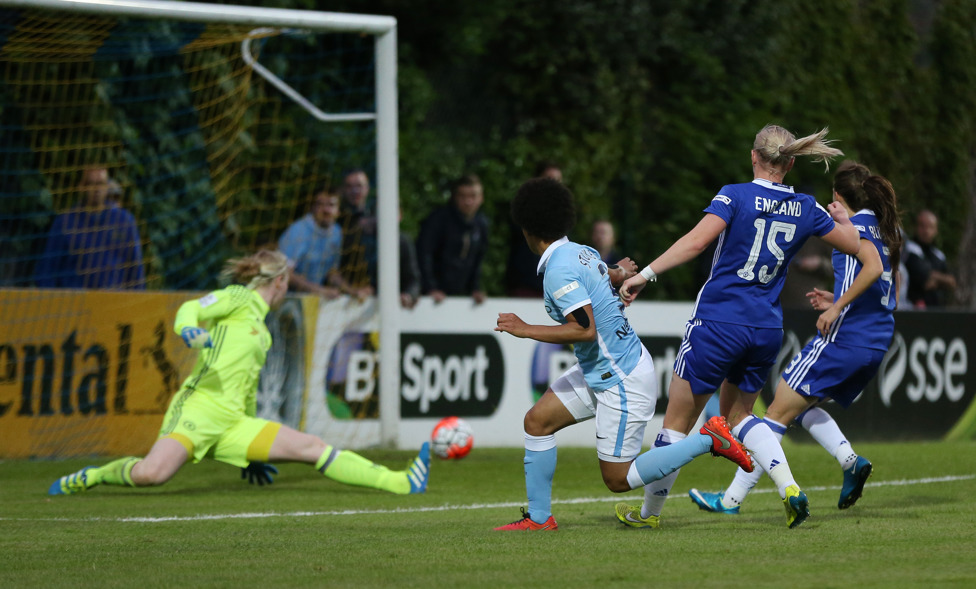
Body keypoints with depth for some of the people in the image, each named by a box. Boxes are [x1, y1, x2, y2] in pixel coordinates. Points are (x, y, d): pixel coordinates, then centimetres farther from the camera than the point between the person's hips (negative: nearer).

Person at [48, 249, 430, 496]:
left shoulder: (262, 331, 27)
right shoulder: (238, 298, 6)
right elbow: (193, 308, -9)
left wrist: (254, 454, 33)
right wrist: (190, 329, -34)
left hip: (233, 424, 7)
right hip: (200, 407, -7)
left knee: (312, 448, -3)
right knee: (151, 474, -28)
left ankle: (399, 482, -6)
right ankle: (89, 477, -1)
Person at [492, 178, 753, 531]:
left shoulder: (559, 270, -22)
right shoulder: (584, 253, 3)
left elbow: (585, 329, -29)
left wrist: (525, 330, -23)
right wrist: (619, 274, 40)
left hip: (622, 381, -10)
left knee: (618, 479, -3)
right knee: (537, 420, 8)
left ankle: (708, 440, 0)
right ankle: (539, 517, 13)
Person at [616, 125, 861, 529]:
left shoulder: (736, 196, -9)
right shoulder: (806, 208, 3)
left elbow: (697, 240, -23)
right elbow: (855, 246, 14)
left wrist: (645, 274, -22)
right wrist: (843, 218, 35)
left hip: (718, 322, -5)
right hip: (767, 327, 5)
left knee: (678, 419, 9)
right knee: (737, 413, 24)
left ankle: (649, 511, 19)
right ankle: (789, 488, 3)